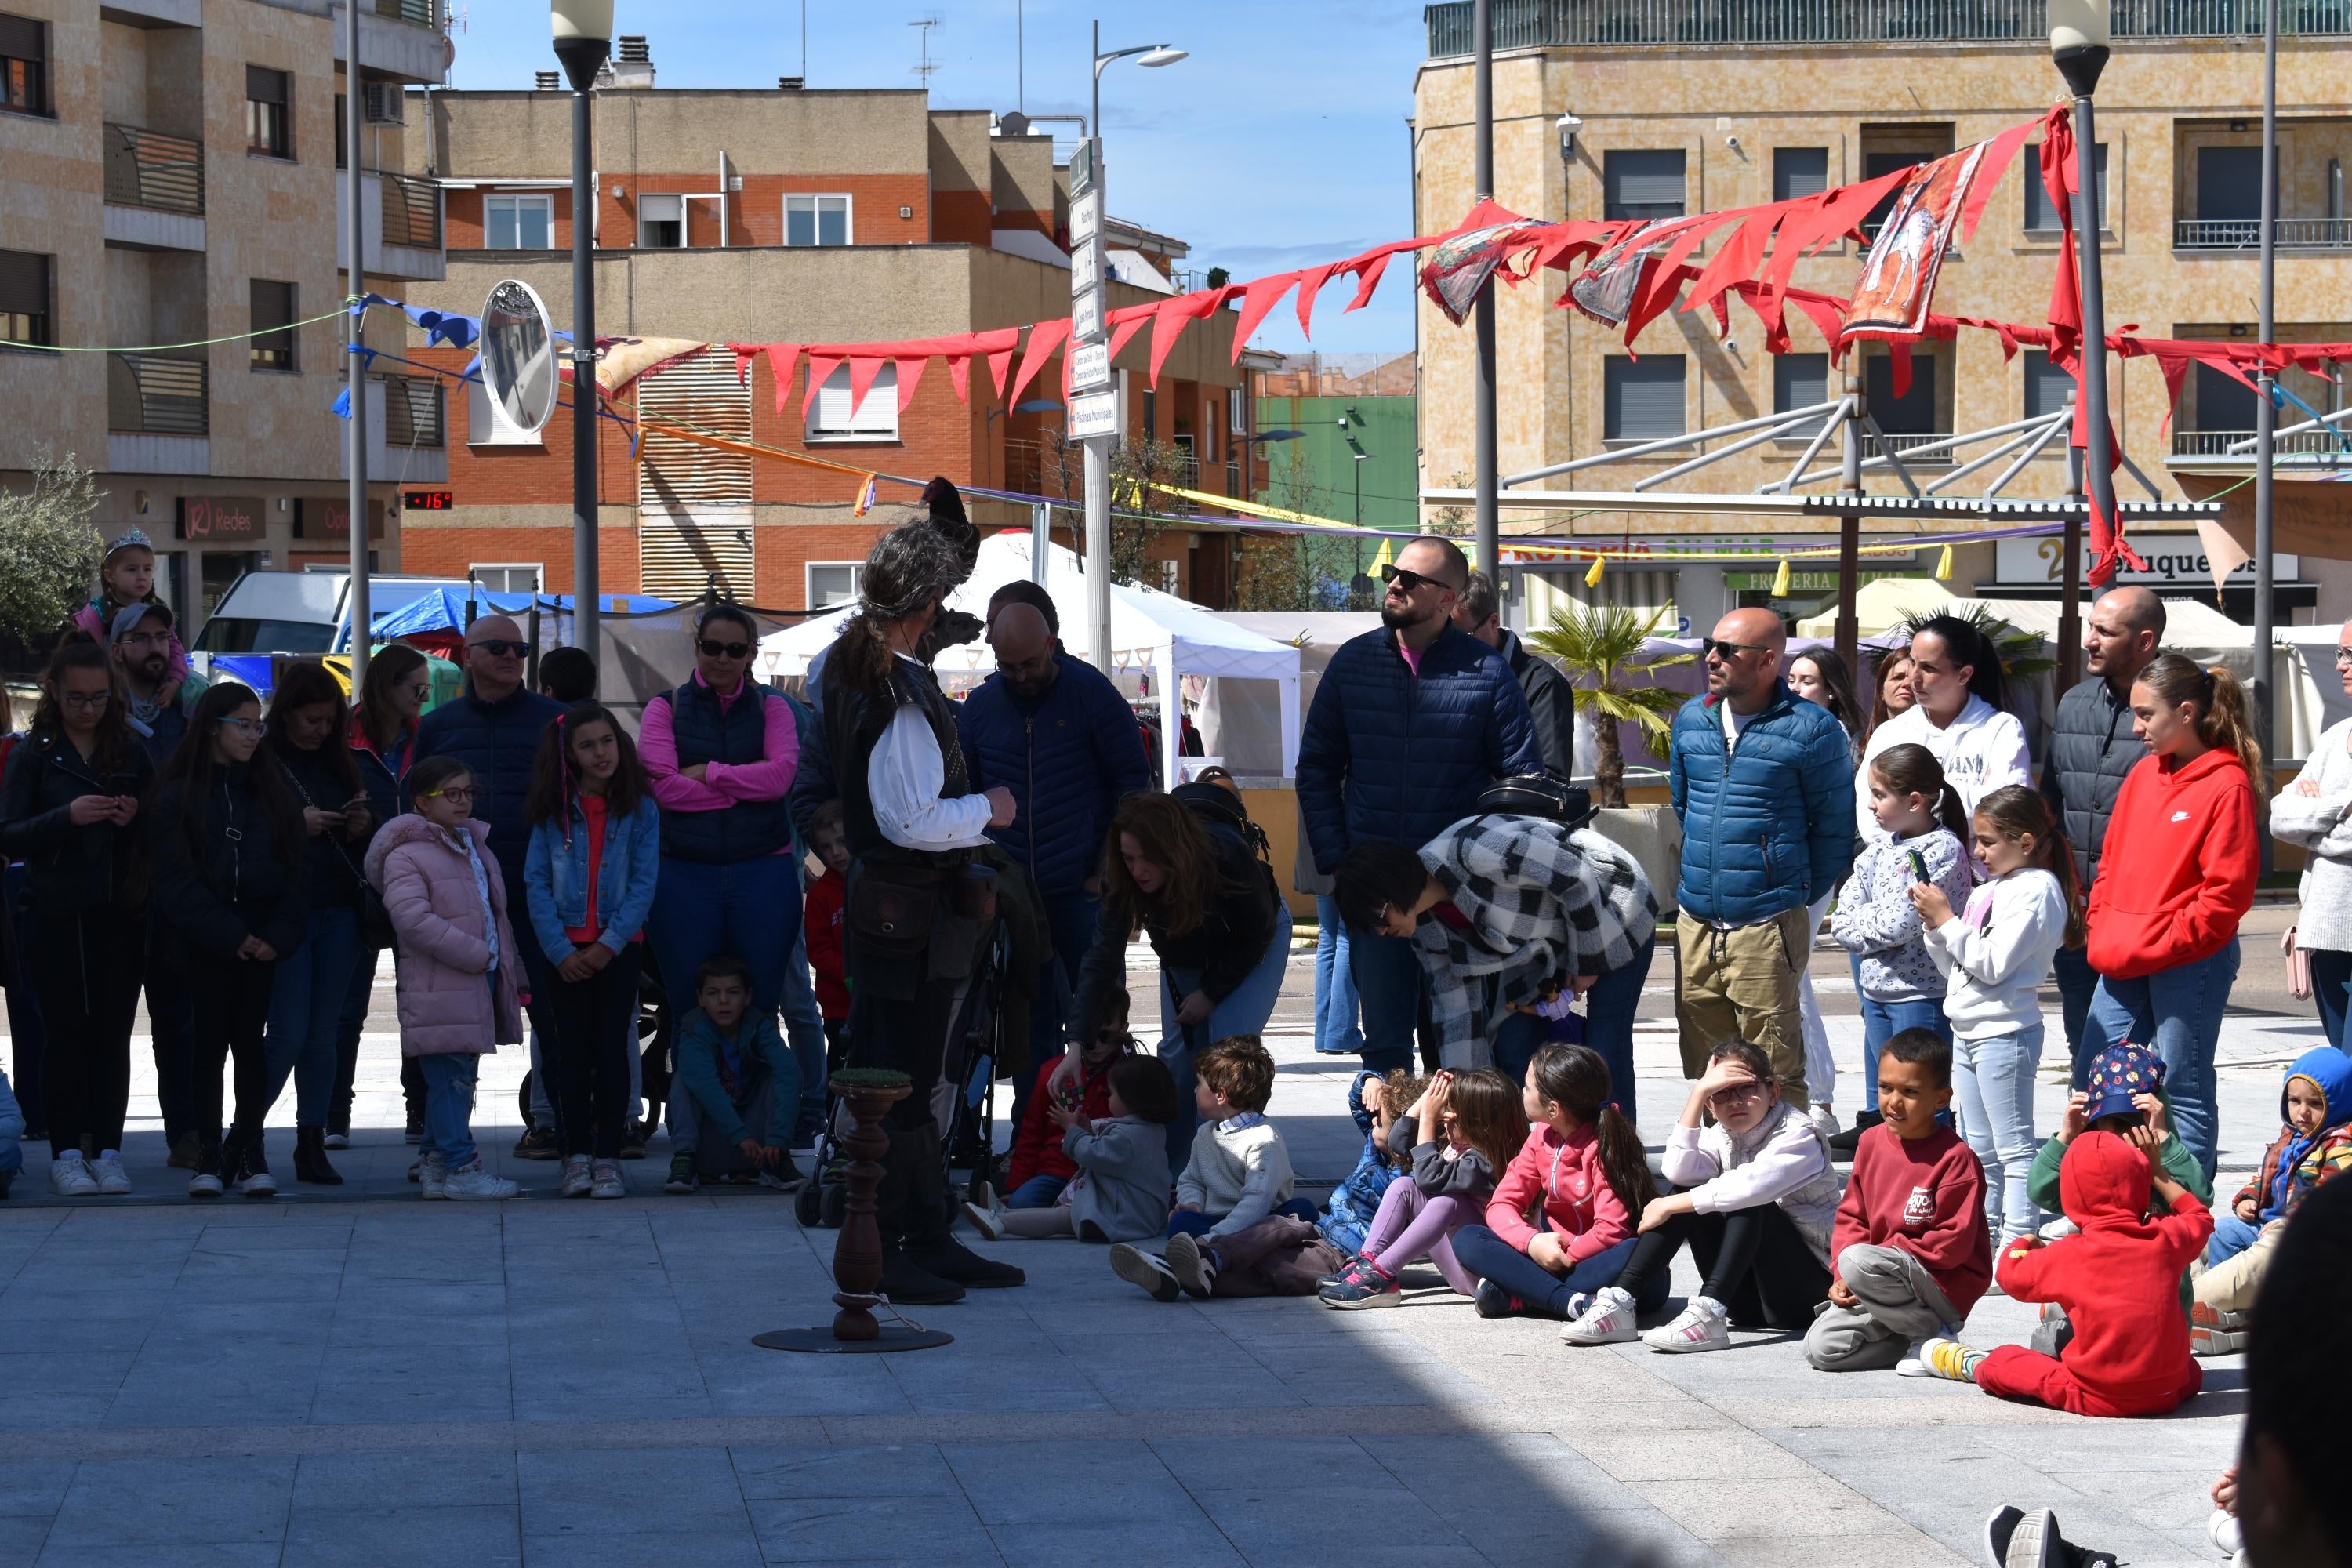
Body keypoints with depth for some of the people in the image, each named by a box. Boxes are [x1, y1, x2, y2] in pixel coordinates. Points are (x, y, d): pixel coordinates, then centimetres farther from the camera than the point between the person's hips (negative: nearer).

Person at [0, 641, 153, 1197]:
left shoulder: (131, 753, 10)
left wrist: (136, 819, -8)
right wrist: (66, 817, -19)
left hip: (121, 916, 2)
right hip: (58, 917, -2)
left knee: (113, 1031, 0)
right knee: (66, 1031, -1)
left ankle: (108, 1152, 3)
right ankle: (65, 1155, 2)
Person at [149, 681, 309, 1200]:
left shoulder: (270, 790, 10)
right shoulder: (178, 796, 1)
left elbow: (296, 869, 5)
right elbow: (176, 880, -5)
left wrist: (278, 936, -9)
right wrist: (230, 936, -12)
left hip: (262, 939, 2)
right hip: (205, 941, -2)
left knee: (250, 1042, 2)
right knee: (211, 1043, 0)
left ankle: (250, 1152, 7)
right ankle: (209, 1156, 4)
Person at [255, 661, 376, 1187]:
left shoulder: (337, 763, 15)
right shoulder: (259, 763, -3)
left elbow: (365, 842, 21)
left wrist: (363, 826, 0)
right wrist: (296, 825, -18)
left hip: (338, 913, 5)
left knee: (322, 1036, 6)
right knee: (288, 1035, -7)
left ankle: (312, 1145, 11)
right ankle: (245, 1136, 11)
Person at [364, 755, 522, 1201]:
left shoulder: (477, 848, 19)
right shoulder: (406, 855, -11)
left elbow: (496, 911, 28)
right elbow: (413, 918, -22)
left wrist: (506, 959, 18)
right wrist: (475, 955, -18)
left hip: (482, 980, 9)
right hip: (441, 989, -9)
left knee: (454, 1078, 13)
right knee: (452, 1076, -9)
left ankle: (435, 1163, 20)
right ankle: (462, 1168, -8)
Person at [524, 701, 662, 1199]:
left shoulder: (640, 808, 0)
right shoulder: (553, 811, 2)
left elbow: (644, 883, -3)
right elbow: (536, 882, -2)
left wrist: (609, 943, -12)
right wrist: (560, 950, -11)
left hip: (619, 946, -1)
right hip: (566, 948, 1)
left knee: (613, 1050, -1)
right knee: (572, 1051, 3)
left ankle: (608, 1158, 3)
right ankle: (576, 1156, 9)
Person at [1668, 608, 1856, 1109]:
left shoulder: (1811, 729, -7)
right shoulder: (1691, 719, 10)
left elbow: (1834, 825, -1)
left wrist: (1801, 898, 3)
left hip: (1766, 930, -6)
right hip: (1695, 926, 6)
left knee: (1775, 1077, -5)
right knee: (1703, 1071, 10)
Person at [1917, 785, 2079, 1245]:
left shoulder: (2037, 890, -12)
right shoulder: (1986, 893, 14)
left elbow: (1992, 964, -20)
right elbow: (1956, 969, 15)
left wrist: (1946, 920, -13)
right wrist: (1934, 926, 1)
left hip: (2005, 1032, -9)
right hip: (1967, 1030, 9)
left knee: (2013, 1146, -7)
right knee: (1978, 1148, 15)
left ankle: (2019, 1239, -7)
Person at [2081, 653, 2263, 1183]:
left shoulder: (2227, 785, -11)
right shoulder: (2143, 775, 12)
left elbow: (2228, 891, -14)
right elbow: (2112, 862, 18)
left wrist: (2159, 945, -15)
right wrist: (2102, 933, 6)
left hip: (2191, 961, -7)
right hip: (2123, 962, 7)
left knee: (2185, 1089, 0)